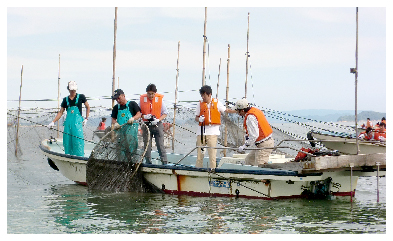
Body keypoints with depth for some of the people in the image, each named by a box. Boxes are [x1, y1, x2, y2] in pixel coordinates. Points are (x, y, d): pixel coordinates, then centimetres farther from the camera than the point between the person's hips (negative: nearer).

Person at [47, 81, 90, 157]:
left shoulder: (81, 97, 6)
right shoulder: (66, 99, 12)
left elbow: (88, 107, 14)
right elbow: (61, 112, 14)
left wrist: (86, 119, 4)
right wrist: (53, 122, 5)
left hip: (78, 122, -3)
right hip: (68, 123, 3)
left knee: (78, 141, -12)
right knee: (67, 141, 1)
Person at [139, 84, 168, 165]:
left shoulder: (159, 99, -2)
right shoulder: (142, 99, 1)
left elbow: (165, 113, 4)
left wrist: (158, 120, -12)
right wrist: (144, 116, -13)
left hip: (157, 125, -2)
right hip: (146, 125, 2)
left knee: (160, 145, -5)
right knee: (147, 146, 4)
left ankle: (165, 163, -3)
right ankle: (148, 163, 12)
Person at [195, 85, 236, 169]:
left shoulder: (216, 103, 6)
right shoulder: (200, 104, 8)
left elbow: (226, 110, 16)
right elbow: (196, 118, 10)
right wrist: (199, 119, -12)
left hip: (212, 130, -1)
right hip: (202, 130, 2)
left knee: (212, 152, -7)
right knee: (199, 152, 2)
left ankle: (212, 169, -4)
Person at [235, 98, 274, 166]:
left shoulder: (250, 117, -21)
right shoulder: (254, 110, 9)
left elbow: (254, 136, -25)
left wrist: (244, 146, -19)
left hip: (264, 145, -11)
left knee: (260, 165, -14)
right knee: (249, 159, 19)